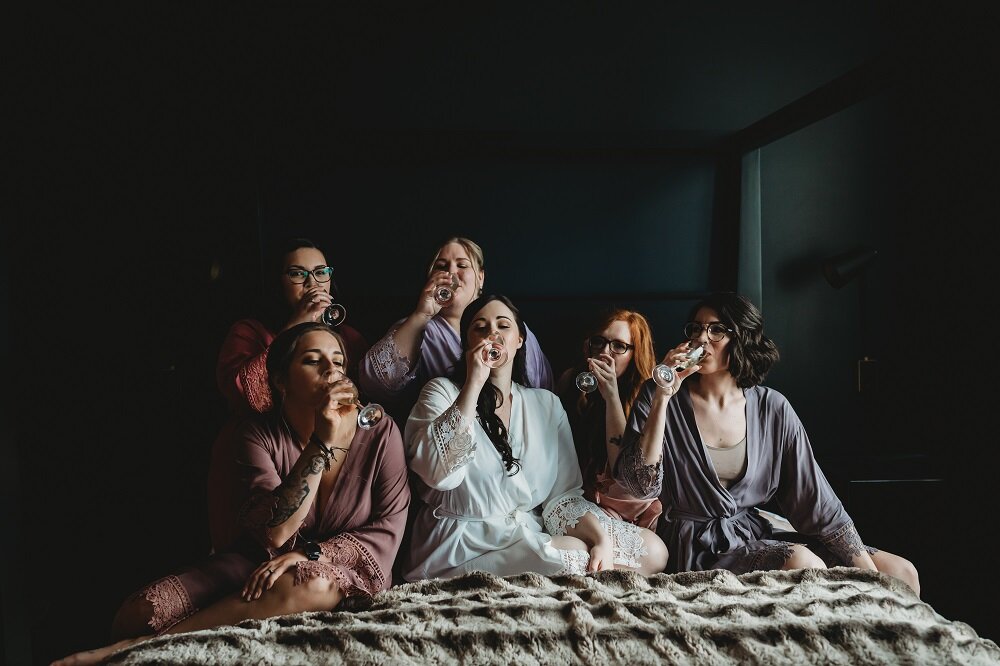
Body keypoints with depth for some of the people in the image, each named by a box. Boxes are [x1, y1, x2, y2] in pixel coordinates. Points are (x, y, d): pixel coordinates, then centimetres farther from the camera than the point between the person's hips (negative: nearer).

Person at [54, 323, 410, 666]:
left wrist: (309, 553, -23)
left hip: (347, 569, -1)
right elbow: (273, 532, -21)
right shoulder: (260, 434, -8)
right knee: (138, 612, -22)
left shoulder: (380, 432, -10)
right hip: (260, 562, 1)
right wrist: (322, 443, -28)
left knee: (307, 584, -38)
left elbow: (388, 529, -10)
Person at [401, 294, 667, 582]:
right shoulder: (442, 392, -1)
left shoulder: (546, 404, 10)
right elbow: (439, 474, -20)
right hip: (463, 546, -5)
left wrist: (602, 539, -14)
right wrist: (473, 384, -20)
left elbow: (562, 494, 6)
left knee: (653, 550, -8)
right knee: (576, 557, -28)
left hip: (532, 532, 5)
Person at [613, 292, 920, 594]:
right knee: (803, 564, -31)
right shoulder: (659, 397, -6)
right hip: (697, 547, -4)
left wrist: (869, 570, -5)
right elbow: (641, 486, -16)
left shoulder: (772, 408, 1)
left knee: (901, 573, -5)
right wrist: (661, 398, -21)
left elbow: (817, 502, 2)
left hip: (756, 535, 4)